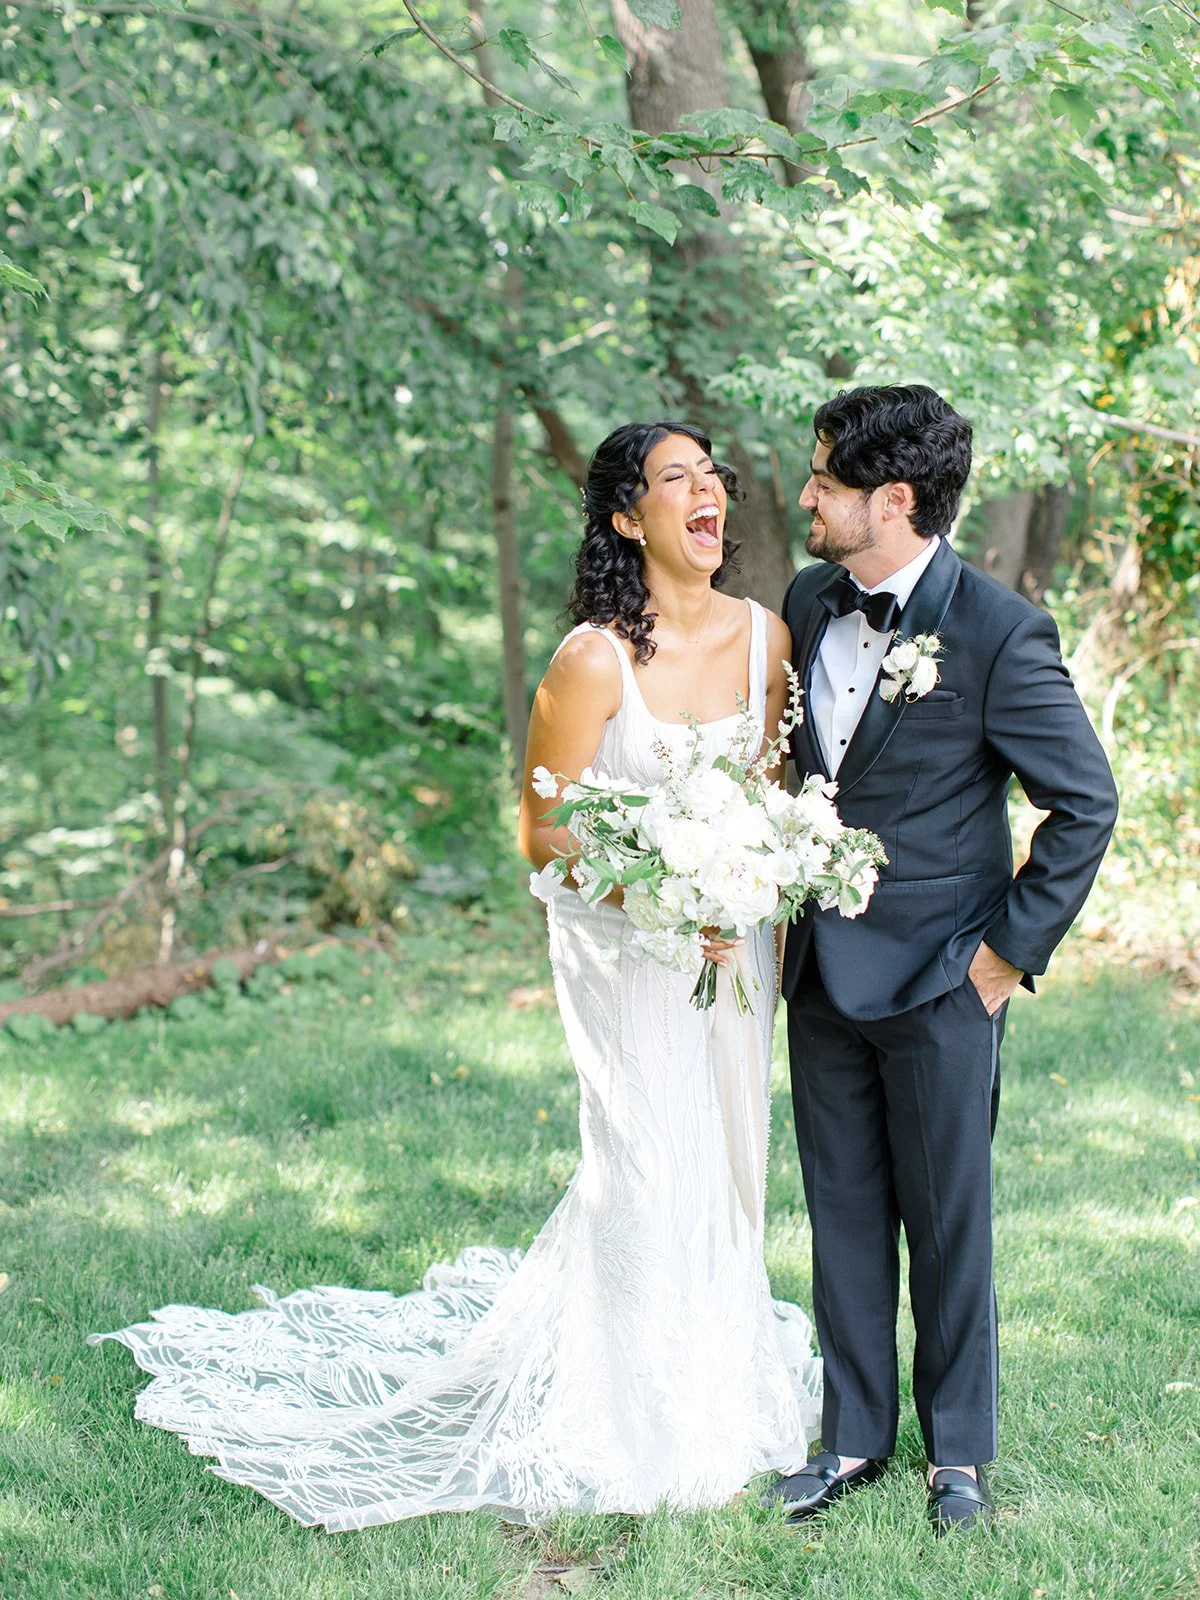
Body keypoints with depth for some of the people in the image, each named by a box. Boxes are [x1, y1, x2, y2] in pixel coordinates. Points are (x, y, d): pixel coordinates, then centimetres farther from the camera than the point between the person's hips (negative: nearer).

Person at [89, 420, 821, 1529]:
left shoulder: (767, 635, -3)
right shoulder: (595, 660, -18)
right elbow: (544, 837, -13)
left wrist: (779, 927, 7)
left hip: (736, 939, 5)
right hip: (624, 949, -5)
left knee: (727, 1159, 14)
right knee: (646, 1169, 2)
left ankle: (717, 1383, 34)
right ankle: (636, 1417, 22)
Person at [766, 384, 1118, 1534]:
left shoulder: (999, 631, -16)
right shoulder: (807, 603, 3)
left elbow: (1086, 801, -10)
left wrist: (1014, 948, -10)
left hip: (939, 979, -5)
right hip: (823, 974, 6)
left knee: (948, 1222, 8)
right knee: (844, 1213, 14)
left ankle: (958, 1451, 25)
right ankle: (854, 1436, 28)